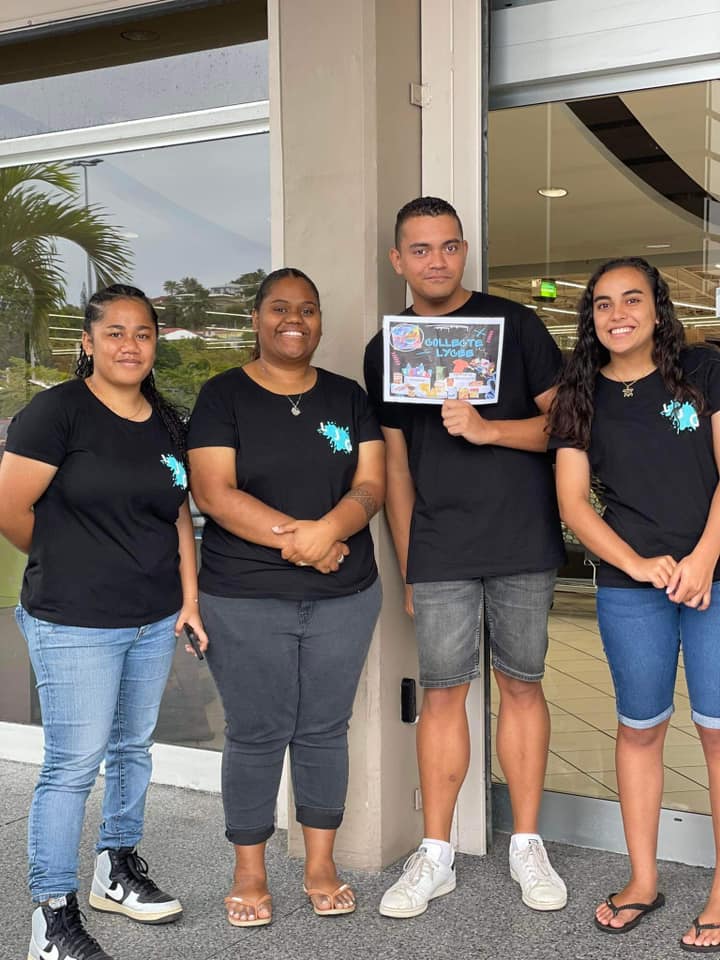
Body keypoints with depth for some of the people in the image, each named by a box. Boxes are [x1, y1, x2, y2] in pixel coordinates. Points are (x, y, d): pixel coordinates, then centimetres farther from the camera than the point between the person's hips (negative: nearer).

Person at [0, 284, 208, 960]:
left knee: (133, 749, 18)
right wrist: (68, 566, 3)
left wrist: (189, 597, 7)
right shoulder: (57, 411, -11)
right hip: (75, 624, -6)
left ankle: (118, 873, 36)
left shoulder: (166, 422, 9)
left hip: (155, 621, 7)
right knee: (73, 765, -1)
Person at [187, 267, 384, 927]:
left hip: (344, 598, 3)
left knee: (325, 729, 11)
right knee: (256, 734, 5)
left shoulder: (347, 397, 8)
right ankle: (250, 873, 22)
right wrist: (293, 536, -20)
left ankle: (321, 865, 27)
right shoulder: (225, 396, -1)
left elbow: (371, 484, 0)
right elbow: (214, 493, -11)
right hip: (245, 601, -3)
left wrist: (329, 528, -20)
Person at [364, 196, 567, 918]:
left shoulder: (514, 324, 2)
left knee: (521, 685, 7)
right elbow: (395, 464, 11)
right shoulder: (385, 350, 9)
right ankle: (435, 857, 15)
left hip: (522, 542, -1)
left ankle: (526, 847, 21)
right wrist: (405, 566, 8)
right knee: (442, 694, 4)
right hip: (438, 553, 1)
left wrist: (488, 429, -16)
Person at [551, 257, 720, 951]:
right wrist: (638, 564, -8)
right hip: (629, 587, 2)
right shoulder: (582, 396, 7)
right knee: (639, 728, 10)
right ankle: (642, 881, 24)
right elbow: (573, 502, 3)